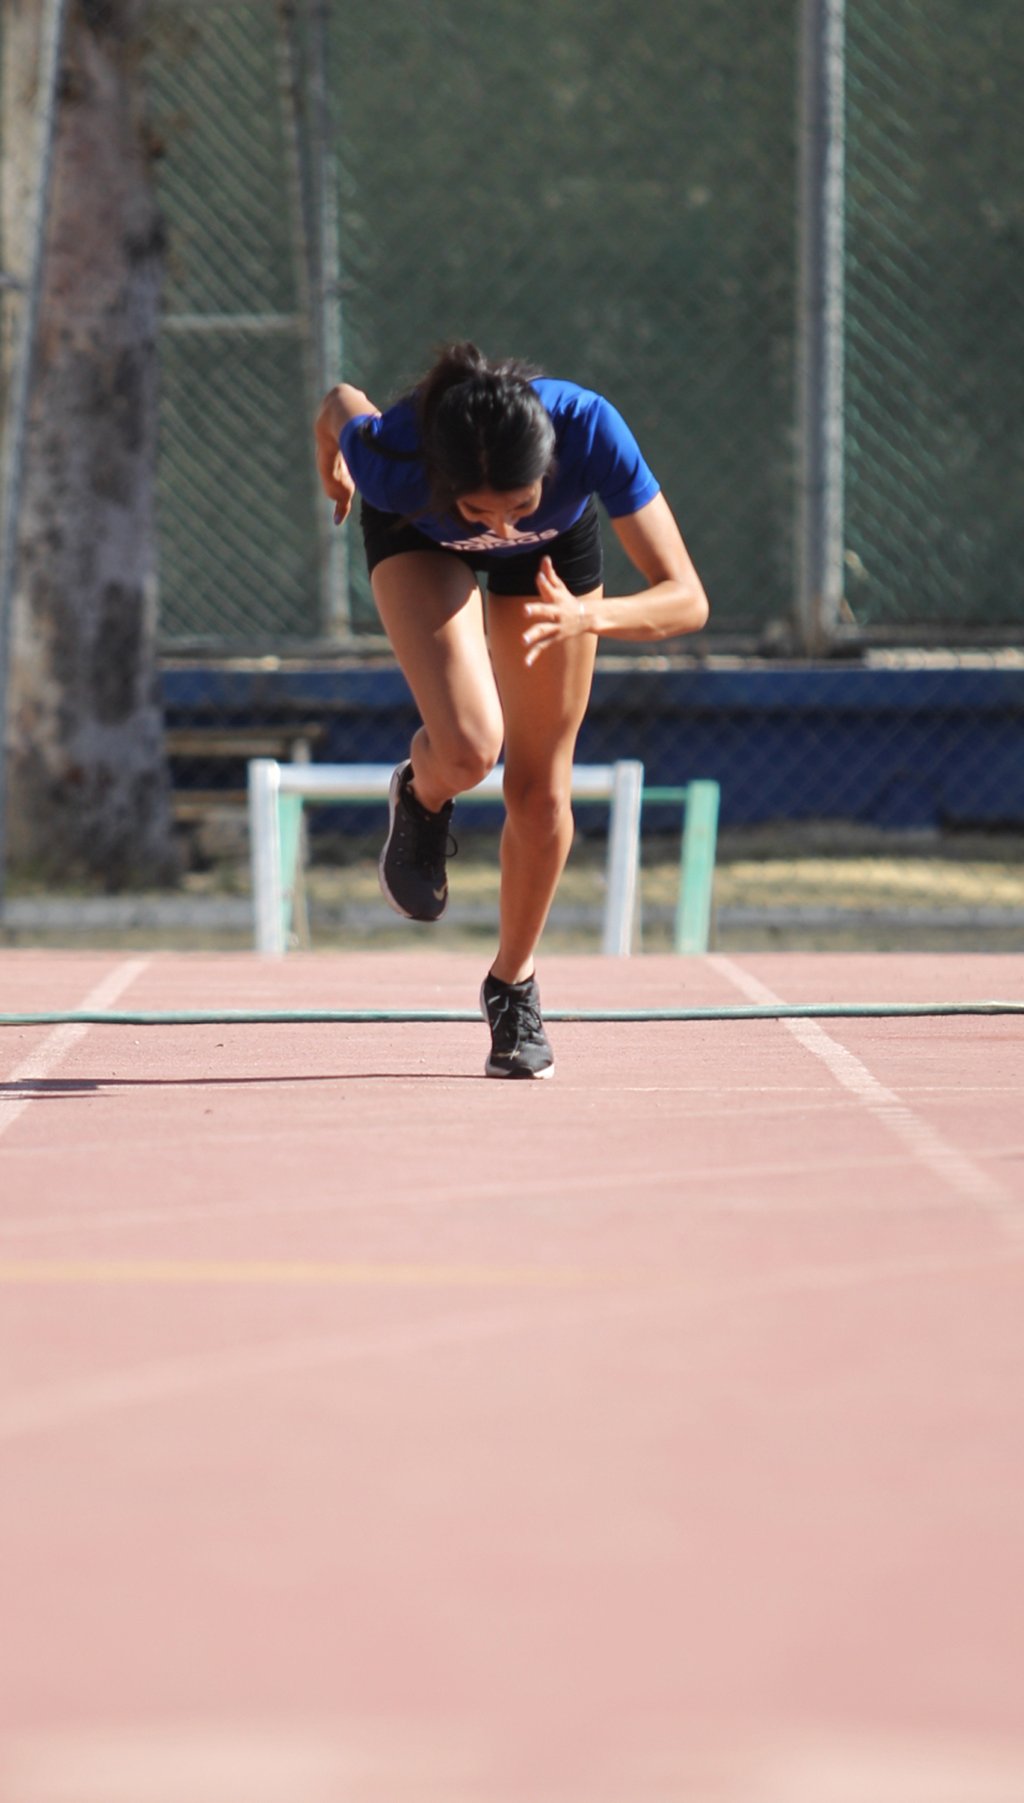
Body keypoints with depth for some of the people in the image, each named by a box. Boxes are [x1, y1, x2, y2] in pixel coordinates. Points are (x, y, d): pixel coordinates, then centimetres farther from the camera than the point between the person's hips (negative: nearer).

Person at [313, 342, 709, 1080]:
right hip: (420, 539, -1)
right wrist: (331, 459, 7)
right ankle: (422, 799, 12)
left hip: (558, 546, 1)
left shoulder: (589, 431, -43)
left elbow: (687, 600, -39)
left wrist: (588, 617, -58)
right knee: (468, 749, -26)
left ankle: (514, 985, 31)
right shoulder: (390, 458, -43)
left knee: (541, 792, 5)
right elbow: (341, 404, -16)